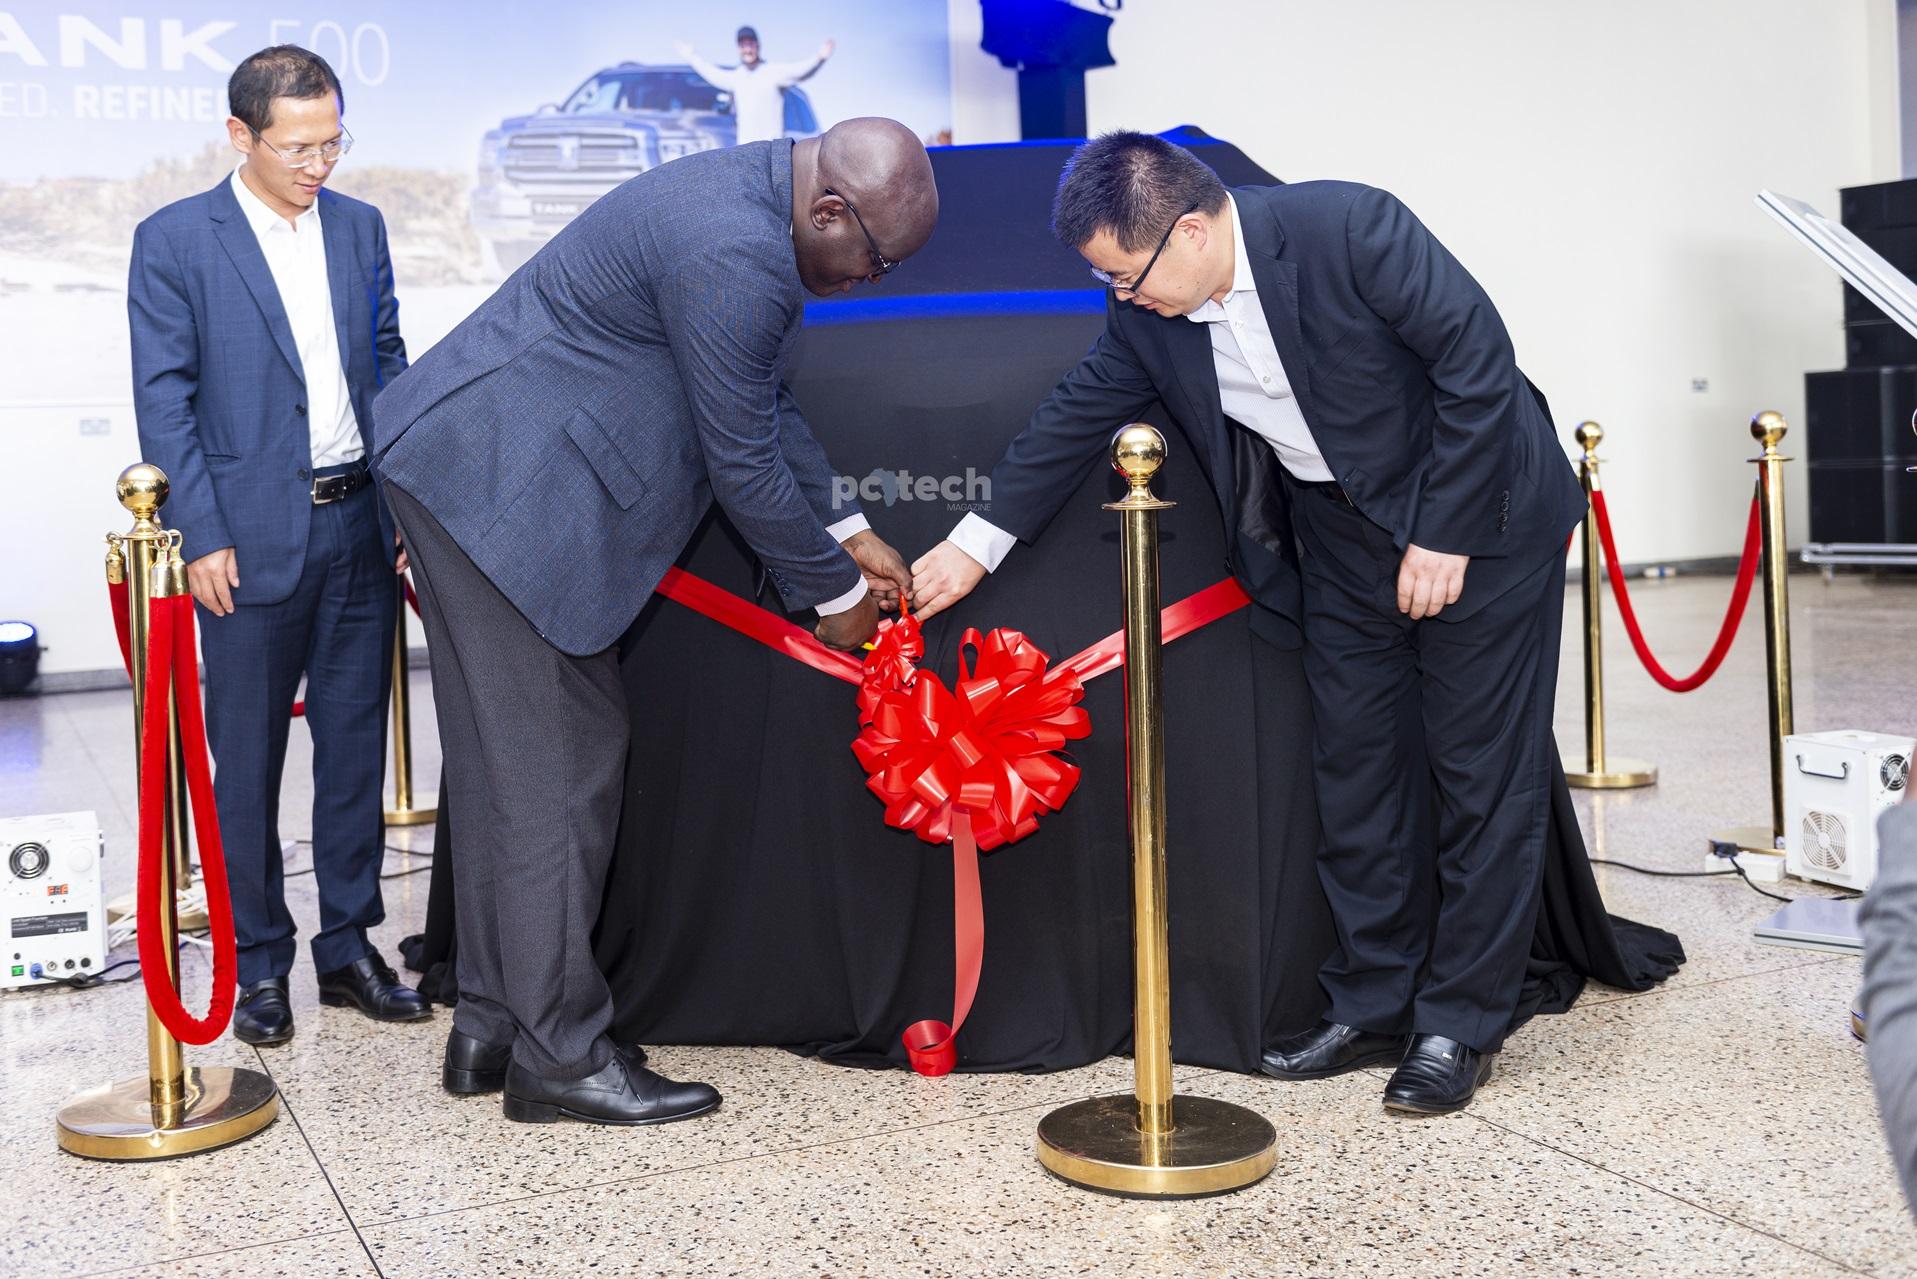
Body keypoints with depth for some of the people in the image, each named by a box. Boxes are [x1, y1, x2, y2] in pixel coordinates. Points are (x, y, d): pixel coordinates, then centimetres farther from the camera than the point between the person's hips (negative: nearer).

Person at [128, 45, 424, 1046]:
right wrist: (201, 536, -11)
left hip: (362, 526, 4)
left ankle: (348, 945, 22)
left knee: (357, 746, 10)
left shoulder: (360, 228, 10)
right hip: (252, 540, -4)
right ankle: (256, 964, 19)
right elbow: (164, 401, -5)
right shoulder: (173, 241, -3)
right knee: (246, 764, 6)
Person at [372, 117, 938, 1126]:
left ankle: (492, 1026, 23)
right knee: (554, 767, -6)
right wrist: (832, 590, -3)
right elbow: (743, 463, -18)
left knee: (512, 764, 13)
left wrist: (844, 530, 17)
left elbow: (767, 403, 19)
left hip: (480, 472, 11)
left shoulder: (753, 195, 11)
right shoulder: (735, 257, -23)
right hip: (499, 487, -11)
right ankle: (559, 1054, 4)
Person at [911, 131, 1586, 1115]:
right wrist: (977, 542, 5)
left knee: (1481, 771, 0)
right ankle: (1371, 1007, 22)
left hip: (1472, 518, -6)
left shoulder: (1348, 229, -27)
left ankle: (1462, 1024, 12)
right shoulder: (1149, 312, -9)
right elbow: (1078, 414, 4)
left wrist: (1443, 534, -22)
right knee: (1356, 770, 9)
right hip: (1341, 535, 6)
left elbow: (1478, 360, -23)